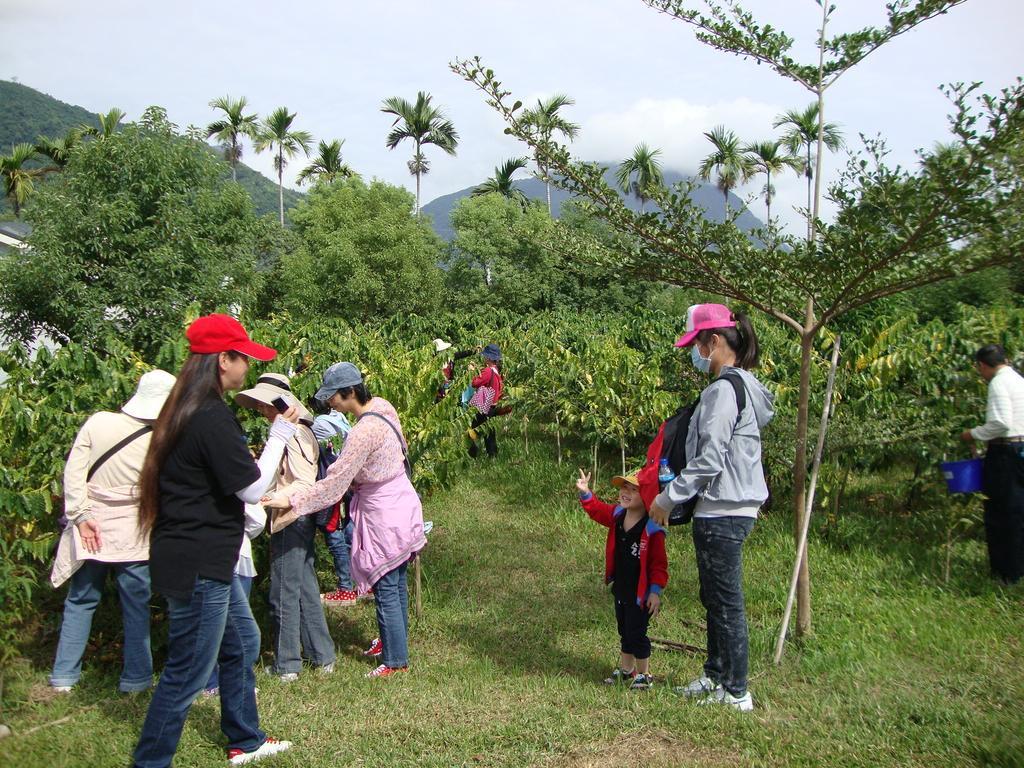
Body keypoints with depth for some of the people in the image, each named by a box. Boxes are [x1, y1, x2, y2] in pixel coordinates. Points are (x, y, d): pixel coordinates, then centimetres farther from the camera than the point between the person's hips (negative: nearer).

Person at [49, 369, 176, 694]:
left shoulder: (98, 423, -7)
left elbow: (74, 471, -9)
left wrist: (80, 515, -6)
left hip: (92, 530, 3)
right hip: (133, 536, -2)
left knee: (80, 601, 16)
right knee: (136, 606, 10)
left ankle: (64, 675, 20)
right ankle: (136, 677, 17)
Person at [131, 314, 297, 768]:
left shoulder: (189, 411, 9)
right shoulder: (212, 418, -23)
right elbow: (253, 488, -17)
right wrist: (280, 435, -7)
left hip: (199, 559, 11)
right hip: (198, 566, -11)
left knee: (242, 642, 23)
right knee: (188, 673, 2)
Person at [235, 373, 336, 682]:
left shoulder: (292, 434, -17)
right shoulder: (297, 431, 13)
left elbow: (304, 484, -23)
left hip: (291, 522, -10)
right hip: (301, 521, 10)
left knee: (285, 595, 1)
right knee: (306, 590, 15)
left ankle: (287, 665, 12)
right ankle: (322, 656, 24)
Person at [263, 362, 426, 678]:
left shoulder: (364, 431, -27)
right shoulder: (382, 407, -1)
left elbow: (334, 484, -24)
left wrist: (291, 501, -19)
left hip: (384, 515, -9)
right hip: (399, 502, 9)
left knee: (386, 588, 3)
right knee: (396, 582, 22)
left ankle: (396, 659, 15)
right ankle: (393, 640, 38)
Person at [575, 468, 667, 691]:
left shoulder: (651, 528, -22)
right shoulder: (617, 515, -2)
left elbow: (659, 563, -18)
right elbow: (597, 510, 12)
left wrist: (655, 591, -19)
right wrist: (585, 493, -4)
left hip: (640, 593, -7)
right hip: (621, 589, 7)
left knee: (636, 634, 2)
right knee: (624, 631, 21)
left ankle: (644, 675, 21)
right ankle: (625, 669, 38)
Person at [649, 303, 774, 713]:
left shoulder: (723, 390, -18)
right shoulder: (742, 385, 12)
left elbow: (709, 460, -23)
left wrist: (668, 497, -13)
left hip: (722, 513, -10)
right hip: (732, 509, 10)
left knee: (726, 602, 1)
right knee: (716, 599, 20)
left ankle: (736, 692, 13)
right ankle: (715, 675, 32)